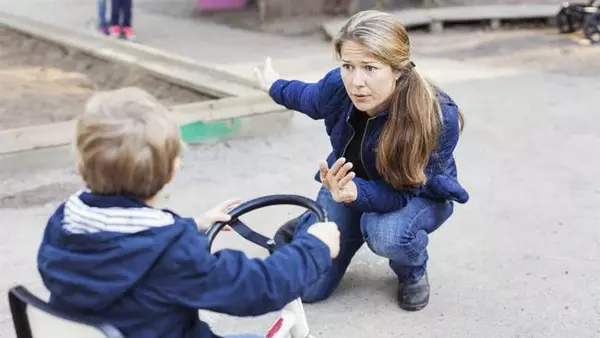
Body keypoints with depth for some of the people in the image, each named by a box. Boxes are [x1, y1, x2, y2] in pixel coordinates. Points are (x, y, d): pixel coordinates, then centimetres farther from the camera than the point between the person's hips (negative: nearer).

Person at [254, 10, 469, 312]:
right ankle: (308, 226, 27)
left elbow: (401, 191, -33)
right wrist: (275, 86, 17)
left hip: (418, 194, -2)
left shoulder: (438, 117, -37)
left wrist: (356, 193, -51)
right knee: (305, 287, -7)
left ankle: (413, 271, 0)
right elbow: (307, 97, 0)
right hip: (349, 181, 3)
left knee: (388, 235, -38)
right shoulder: (337, 86, -26)